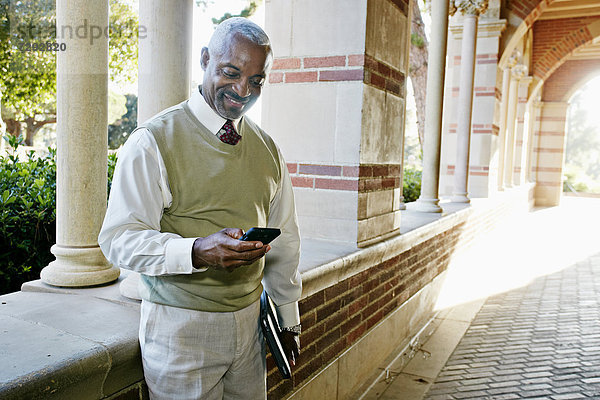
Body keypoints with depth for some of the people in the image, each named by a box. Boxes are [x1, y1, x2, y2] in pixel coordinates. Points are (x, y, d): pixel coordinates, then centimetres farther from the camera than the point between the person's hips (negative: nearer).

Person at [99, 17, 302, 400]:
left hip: (249, 321, 5)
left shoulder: (267, 149, 7)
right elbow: (119, 238, -14)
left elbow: (284, 238, 12)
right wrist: (196, 251, -31)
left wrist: (289, 320, 15)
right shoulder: (153, 141, -10)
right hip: (181, 327, -4)